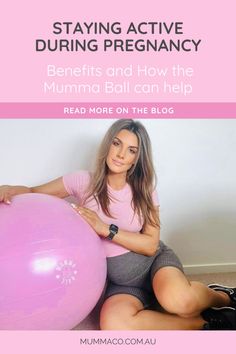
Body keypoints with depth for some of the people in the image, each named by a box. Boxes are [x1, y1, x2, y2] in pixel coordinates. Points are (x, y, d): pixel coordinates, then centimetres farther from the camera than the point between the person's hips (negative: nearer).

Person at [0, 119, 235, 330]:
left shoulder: (144, 191, -5)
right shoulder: (84, 181, -6)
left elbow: (151, 245, -11)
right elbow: (34, 193, 2)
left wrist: (106, 229, -23)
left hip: (155, 260, -1)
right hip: (121, 280, 1)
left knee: (178, 301, -36)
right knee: (113, 324, -33)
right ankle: (205, 323, -12)